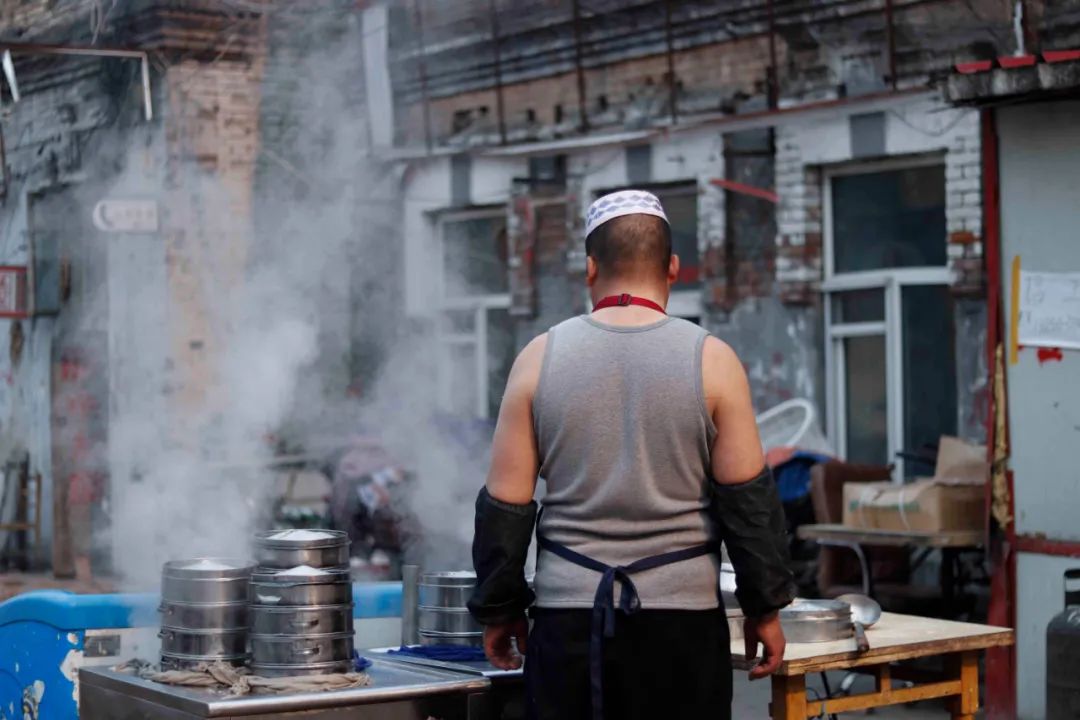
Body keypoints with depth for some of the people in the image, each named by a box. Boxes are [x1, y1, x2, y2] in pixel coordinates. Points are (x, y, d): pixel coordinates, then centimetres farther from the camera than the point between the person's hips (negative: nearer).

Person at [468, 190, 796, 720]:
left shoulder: (540, 358, 1)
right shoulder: (710, 360, -2)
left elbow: (505, 505, 2)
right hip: (681, 617, -1)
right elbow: (748, 499, -2)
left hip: (568, 617, 1)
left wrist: (499, 610, 12)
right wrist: (763, 607, 7)